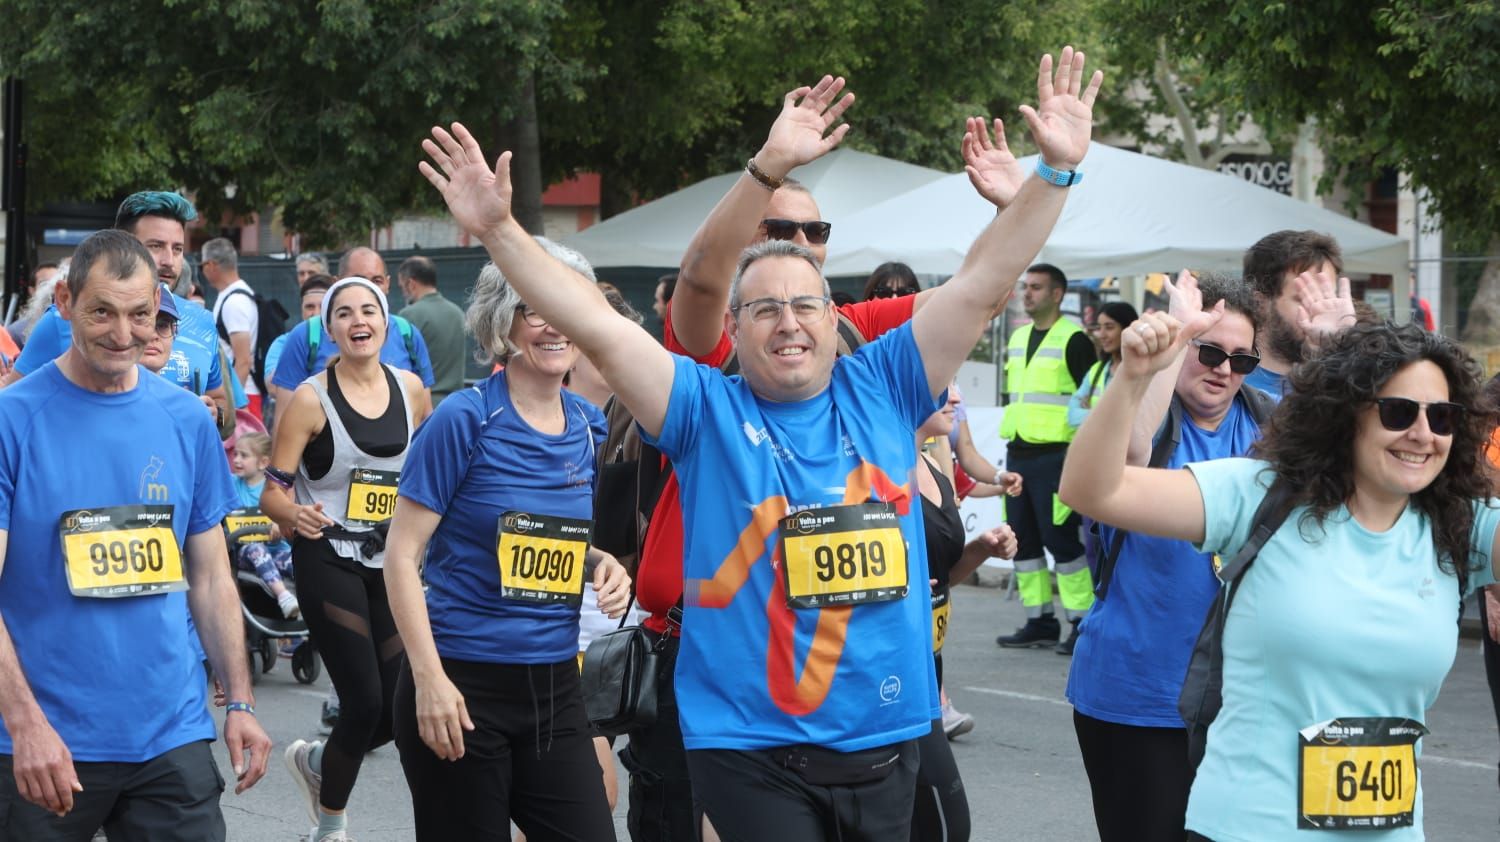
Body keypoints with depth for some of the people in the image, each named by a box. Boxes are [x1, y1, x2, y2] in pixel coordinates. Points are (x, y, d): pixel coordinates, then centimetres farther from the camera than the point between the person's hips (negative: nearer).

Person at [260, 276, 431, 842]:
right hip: (329, 560, -5)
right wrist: (296, 514, -32)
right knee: (366, 701, -9)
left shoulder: (411, 389, 3)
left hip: (390, 562, 5)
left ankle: (316, 761, 33)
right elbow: (273, 492, -11)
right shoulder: (311, 399, -10)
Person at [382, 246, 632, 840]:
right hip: (464, 686, -5)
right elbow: (403, 555, -9)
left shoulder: (587, 426, 8)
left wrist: (599, 565, 0)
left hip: (555, 688, 6)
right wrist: (429, 678, -16)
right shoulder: (465, 420, -9)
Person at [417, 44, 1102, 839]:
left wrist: (1056, 170, -1)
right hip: (752, 750, -4)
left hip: (883, 744, 4)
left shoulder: (881, 389, 6)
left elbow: (979, 285, 4)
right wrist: (499, 230, -17)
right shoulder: (707, 408, -1)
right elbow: (595, 327, -8)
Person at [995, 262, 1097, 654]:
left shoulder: (1074, 340, -7)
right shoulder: (1017, 338, 16)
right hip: (1018, 454, 8)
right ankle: (1040, 621, 16)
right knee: (1022, 539, 9)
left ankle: (1083, 623, -2)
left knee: (1061, 539, -9)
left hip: (1055, 455, -8)